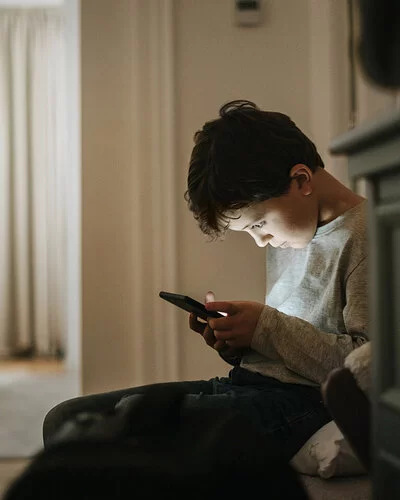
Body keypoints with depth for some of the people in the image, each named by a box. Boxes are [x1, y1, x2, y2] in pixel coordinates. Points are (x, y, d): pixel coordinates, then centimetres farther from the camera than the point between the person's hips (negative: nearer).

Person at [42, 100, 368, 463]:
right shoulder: (285, 234, 19)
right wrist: (236, 342, 4)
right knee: (65, 419, -1)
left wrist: (266, 327, -15)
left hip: (303, 403, -9)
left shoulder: (363, 235, -9)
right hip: (246, 384, 9)